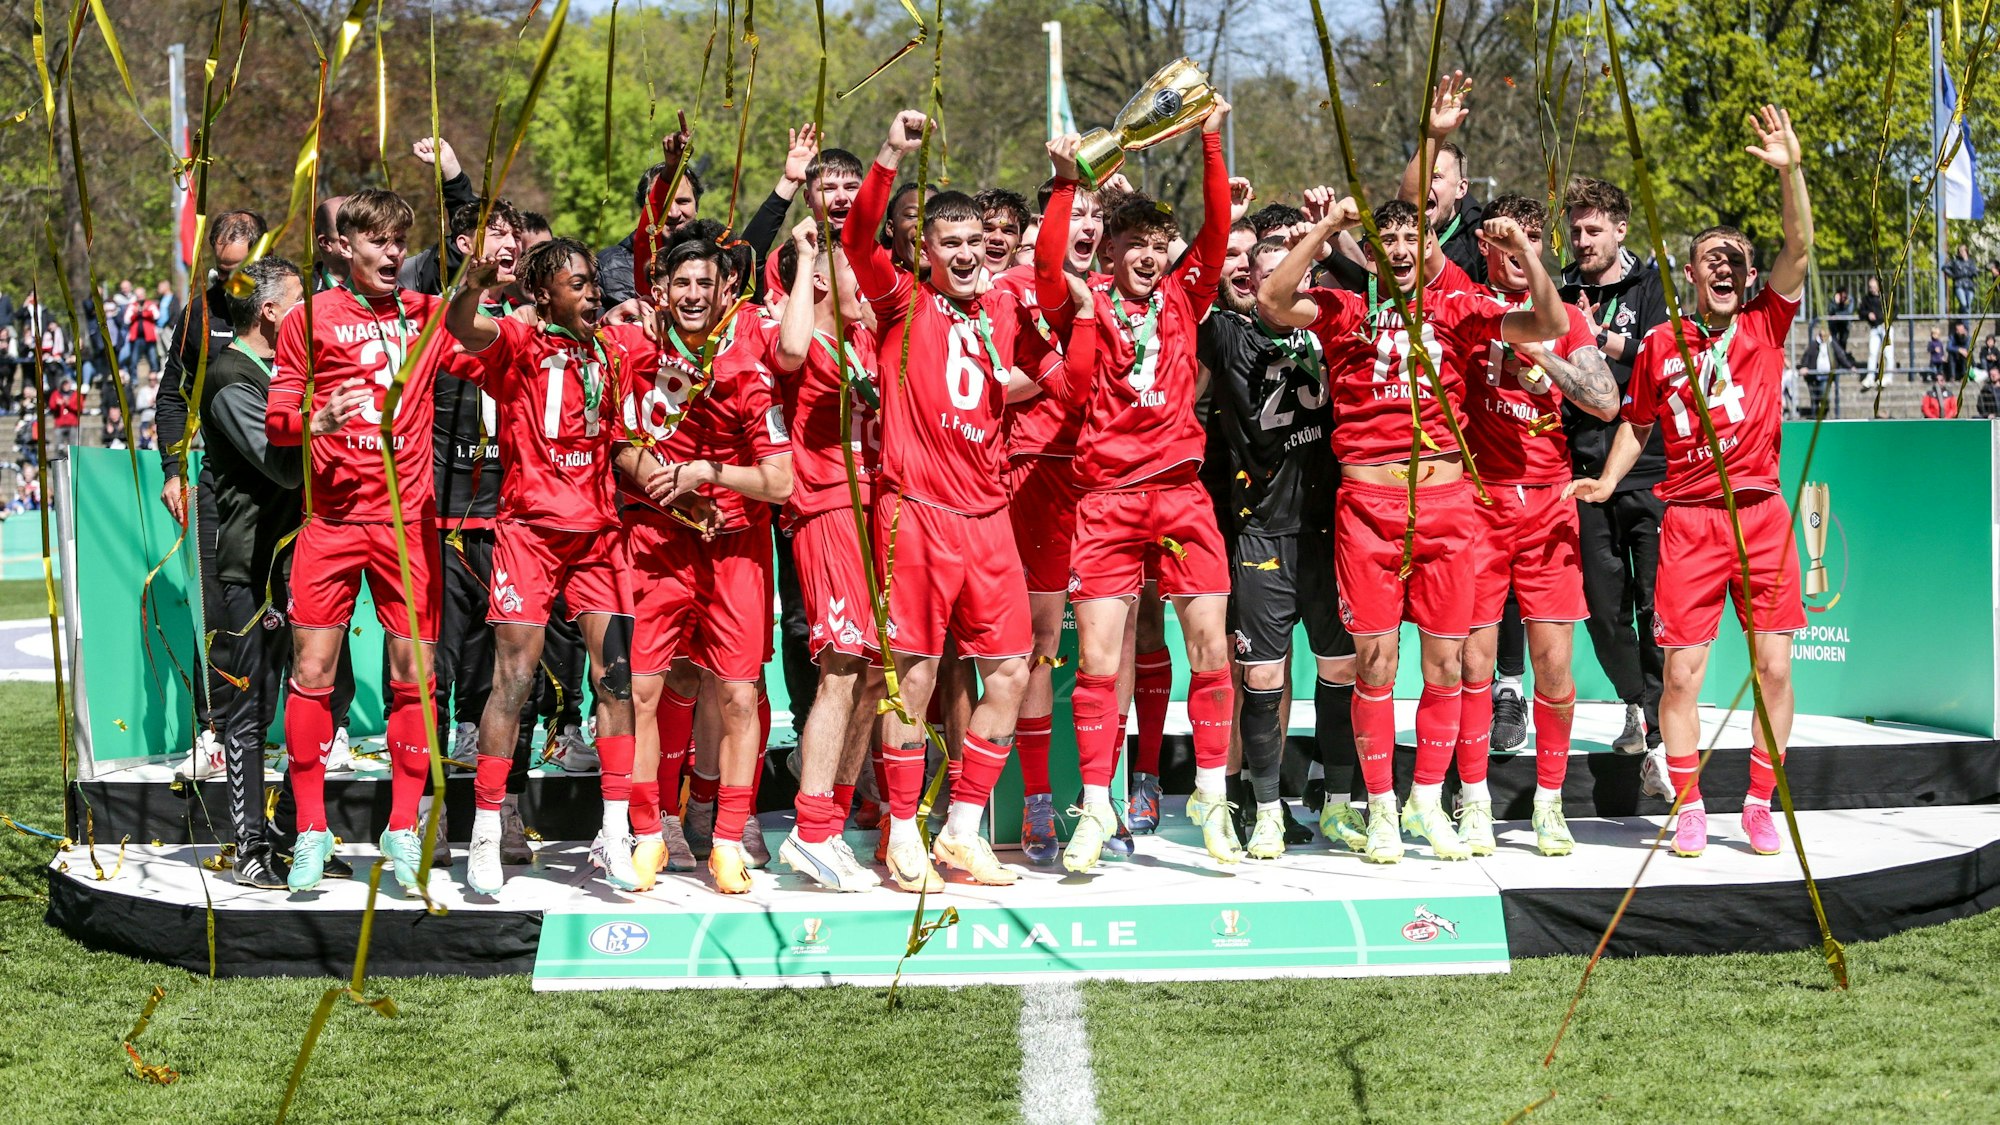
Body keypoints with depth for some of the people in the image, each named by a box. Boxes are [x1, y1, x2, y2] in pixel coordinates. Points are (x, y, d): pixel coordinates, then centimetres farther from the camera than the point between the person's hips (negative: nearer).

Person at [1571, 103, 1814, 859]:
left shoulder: (1766, 324, 5)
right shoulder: (1661, 344, 6)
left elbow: (1799, 248, -8)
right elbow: (1638, 421, 18)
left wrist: (1790, 170, -19)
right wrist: (1606, 479, 4)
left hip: (1761, 513, 0)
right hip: (1689, 519, 0)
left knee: (1773, 666, -1)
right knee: (1682, 672, -3)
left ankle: (1760, 806, 11)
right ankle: (1688, 810, 8)